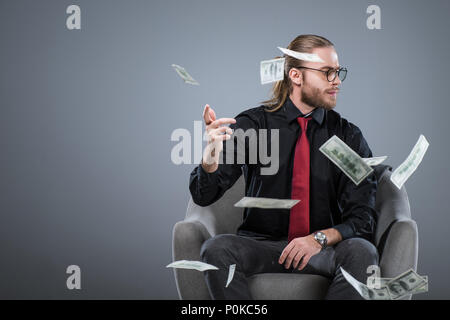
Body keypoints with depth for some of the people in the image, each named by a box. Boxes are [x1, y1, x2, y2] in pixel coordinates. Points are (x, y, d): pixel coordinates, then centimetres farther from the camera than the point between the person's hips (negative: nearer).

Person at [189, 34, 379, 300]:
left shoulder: (349, 136, 4)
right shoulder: (252, 124, 1)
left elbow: (362, 217, -1)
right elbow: (204, 196, -7)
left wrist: (321, 238, -21)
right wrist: (212, 153, -29)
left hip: (322, 249, 1)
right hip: (261, 244, 0)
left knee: (361, 252, -31)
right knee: (216, 249, -31)